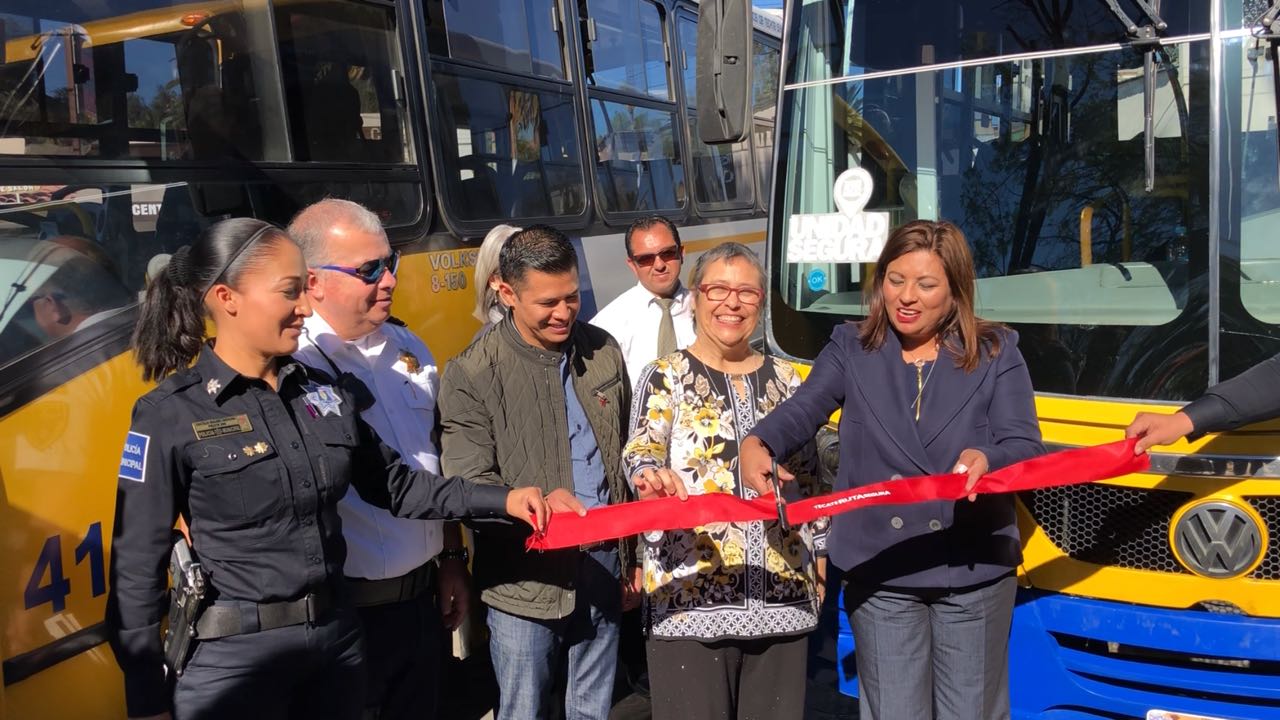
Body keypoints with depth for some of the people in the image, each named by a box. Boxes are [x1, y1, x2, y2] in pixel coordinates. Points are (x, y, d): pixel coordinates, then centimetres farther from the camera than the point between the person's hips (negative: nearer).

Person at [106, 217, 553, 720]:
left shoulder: (327, 393, 3)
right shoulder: (170, 415, -12)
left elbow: (395, 484, 11)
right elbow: (137, 570, -10)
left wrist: (500, 500, 1)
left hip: (337, 639, 5)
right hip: (236, 656, -5)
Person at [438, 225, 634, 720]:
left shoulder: (603, 351, 4)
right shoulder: (472, 374, -11)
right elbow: (469, 484, -12)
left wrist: (634, 558, 13)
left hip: (604, 565, 4)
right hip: (526, 579, -4)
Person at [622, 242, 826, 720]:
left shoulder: (786, 379, 13)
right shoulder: (666, 377, 1)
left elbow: (808, 476, 19)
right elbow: (640, 453, -14)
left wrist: (819, 551, 17)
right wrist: (651, 477, -36)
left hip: (782, 593, 4)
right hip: (690, 595, -4)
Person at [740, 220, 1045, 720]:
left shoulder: (997, 353, 2)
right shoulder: (850, 350, 4)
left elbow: (1025, 446, -6)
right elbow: (801, 411, -8)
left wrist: (986, 459, -30)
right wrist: (758, 443, -30)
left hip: (975, 572, 0)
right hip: (879, 574, 1)